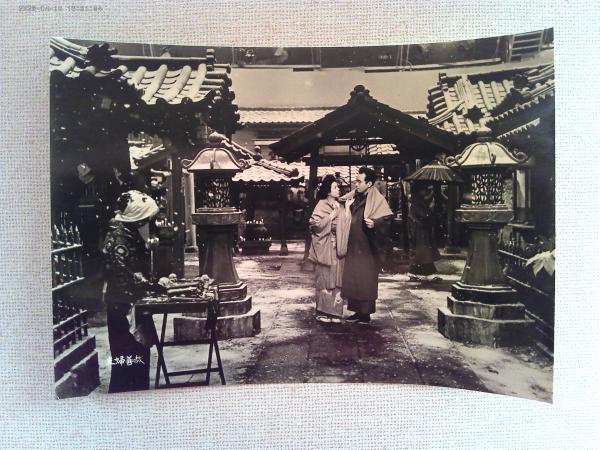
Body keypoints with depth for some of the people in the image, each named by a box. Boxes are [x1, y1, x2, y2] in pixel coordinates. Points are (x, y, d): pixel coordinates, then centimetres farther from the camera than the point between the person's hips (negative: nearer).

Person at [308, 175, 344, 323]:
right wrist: (332, 216, -14)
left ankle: (334, 311, 13)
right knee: (324, 278, -1)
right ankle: (322, 312, 8)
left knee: (336, 278, 6)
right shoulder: (322, 205, -5)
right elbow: (315, 224, -14)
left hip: (337, 247, 6)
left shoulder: (338, 205, 14)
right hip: (325, 247, -6)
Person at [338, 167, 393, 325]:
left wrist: (374, 224, -31)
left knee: (366, 280, -1)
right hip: (353, 247, 7)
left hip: (367, 248, -7)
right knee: (352, 279, 9)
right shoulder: (354, 197, 10)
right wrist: (347, 208, 4)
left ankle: (366, 314, 10)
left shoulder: (377, 199, -9)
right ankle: (358, 311, 20)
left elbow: (386, 219, -15)